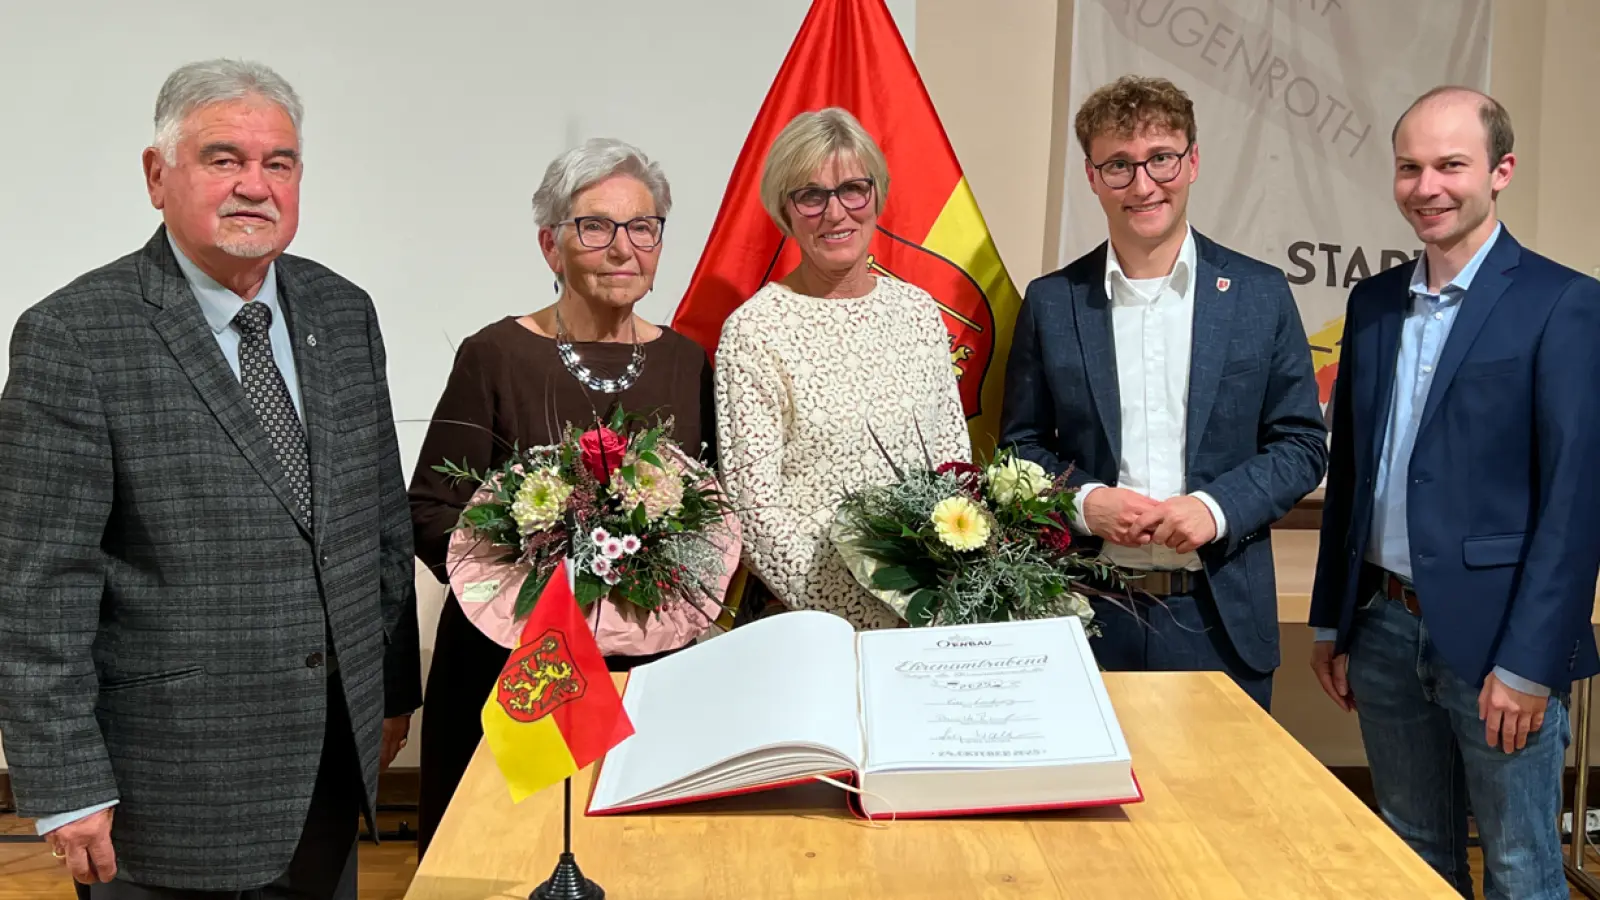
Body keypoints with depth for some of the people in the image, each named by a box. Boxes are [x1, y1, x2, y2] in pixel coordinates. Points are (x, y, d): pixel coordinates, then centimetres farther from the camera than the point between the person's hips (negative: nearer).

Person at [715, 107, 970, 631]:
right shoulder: (753, 330, -7)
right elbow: (757, 508, -10)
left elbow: (954, 457, 11)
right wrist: (858, 612, -17)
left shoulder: (918, 310, 8)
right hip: (805, 613, -3)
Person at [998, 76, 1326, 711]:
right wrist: (1082, 502, -12)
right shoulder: (1051, 302, 3)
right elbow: (1022, 445, 7)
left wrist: (1218, 507, -13)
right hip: (1088, 613, 0)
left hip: (1221, 617, 0)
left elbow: (1303, 444, 3)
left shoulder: (1260, 294, 2)